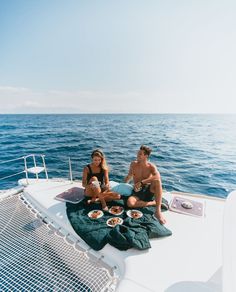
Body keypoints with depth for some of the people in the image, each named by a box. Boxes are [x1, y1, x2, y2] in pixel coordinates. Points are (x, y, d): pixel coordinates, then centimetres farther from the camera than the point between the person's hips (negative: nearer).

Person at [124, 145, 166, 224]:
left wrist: (141, 182, -33)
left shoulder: (151, 166, -7)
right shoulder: (133, 164, 3)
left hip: (149, 190, -2)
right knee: (130, 203, -31)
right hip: (137, 192, 2)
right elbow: (129, 177, 17)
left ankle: (158, 210, -32)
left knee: (157, 180, -34)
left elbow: (158, 176, -28)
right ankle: (153, 203, -13)